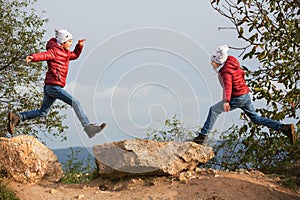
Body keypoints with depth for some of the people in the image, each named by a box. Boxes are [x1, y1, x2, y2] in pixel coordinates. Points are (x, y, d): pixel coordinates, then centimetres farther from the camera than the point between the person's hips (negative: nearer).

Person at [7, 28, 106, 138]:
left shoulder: (64, 53, 22)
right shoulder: (54, 51, -7)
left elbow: (75, 55, 39)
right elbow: (45, 54, -27)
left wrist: (79, 46, 22)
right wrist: (33, 57, -47)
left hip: (49, 87, 10)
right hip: (54, 85, -10)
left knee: (42, 112, 13)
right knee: (75, 103, -11)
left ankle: (17, 117, 8)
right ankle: (88, 127, -13)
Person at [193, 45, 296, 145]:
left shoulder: (226, 71, -22)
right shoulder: (230, 64, 6)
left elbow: (228, 85, -40)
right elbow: (242, 73, 22)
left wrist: (226, 101, -54)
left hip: (237, 98, -10)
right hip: (245, 95, 10)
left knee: (213, 110, -5)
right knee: (256, 118, 17)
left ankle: (203, 136, -7)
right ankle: (285, 128, 12)